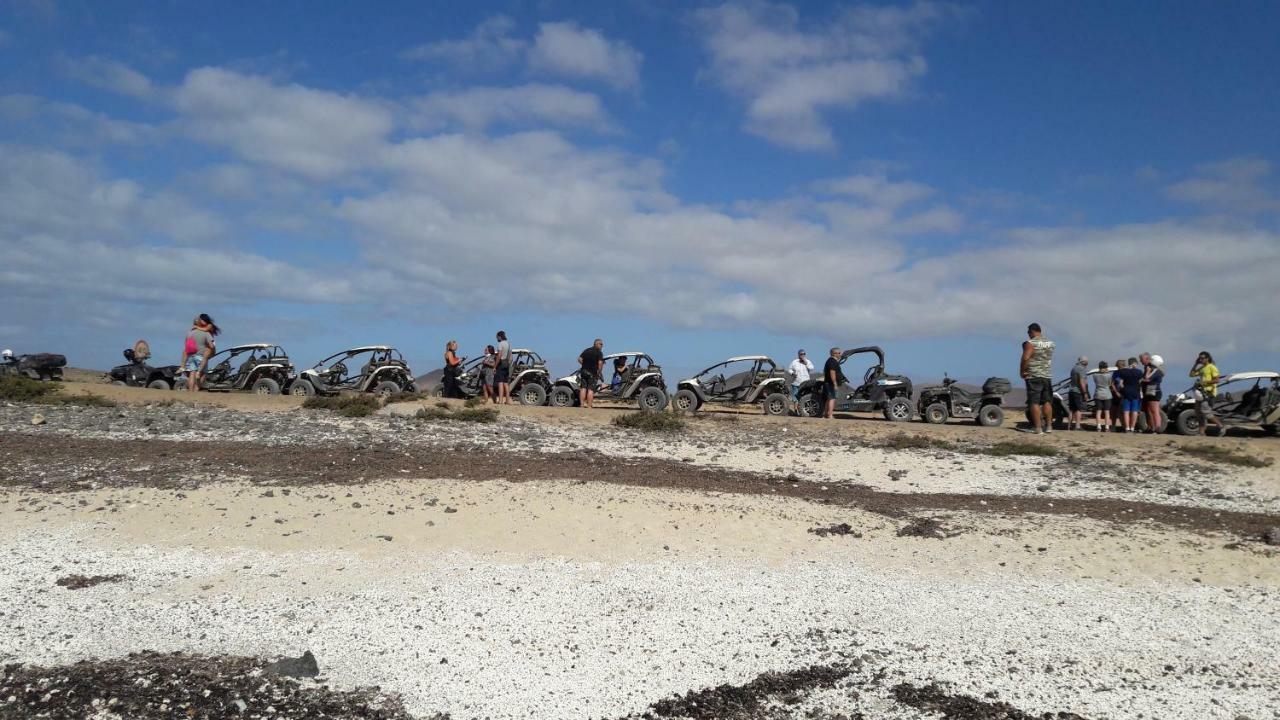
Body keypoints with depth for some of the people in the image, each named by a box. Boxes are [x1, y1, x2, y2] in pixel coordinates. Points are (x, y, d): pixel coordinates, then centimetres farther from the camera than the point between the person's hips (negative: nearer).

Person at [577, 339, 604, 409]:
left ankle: (582, 404, 8)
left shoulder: (586, 350, 13)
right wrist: (599, 372, -9)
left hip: (584, 371, 5)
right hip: (592, 373, -5)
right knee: (591, 389, -4)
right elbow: (600, 363, -17)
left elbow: (579, 359, 7)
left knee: (583, 388, 8)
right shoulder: (599, 353, -5)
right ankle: (589, 405, -7)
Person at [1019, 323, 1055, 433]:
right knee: (1047, 401, 14)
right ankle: (1048, 426, 17)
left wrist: (1022, 372, -6)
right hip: (1047, 376, 6)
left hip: (1033, 376, -6)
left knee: (1034, 402, -4)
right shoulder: (1050, 343, 9)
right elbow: (1048, 358, 14)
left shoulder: (1030, 343, -11)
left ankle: (1038, 427, -8)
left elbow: (1025, 359, -18)